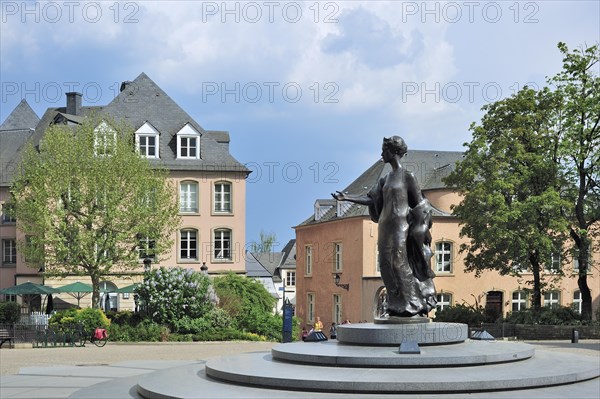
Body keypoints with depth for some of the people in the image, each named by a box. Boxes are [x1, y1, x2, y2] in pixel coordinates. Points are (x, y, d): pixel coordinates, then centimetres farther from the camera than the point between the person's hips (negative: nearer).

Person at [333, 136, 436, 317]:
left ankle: (412, 304, -5)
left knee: (400, 263, -10)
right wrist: (346, 197, 7)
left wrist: (422, 229, -10)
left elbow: (420, 204, -5)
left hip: (400, 226, -7)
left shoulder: (408, 176, -5)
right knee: (387, 265, 4)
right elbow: (371, 199, 15)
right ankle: (397, 305, 7)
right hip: (386, 226, 7)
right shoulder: (386, 179, 16)